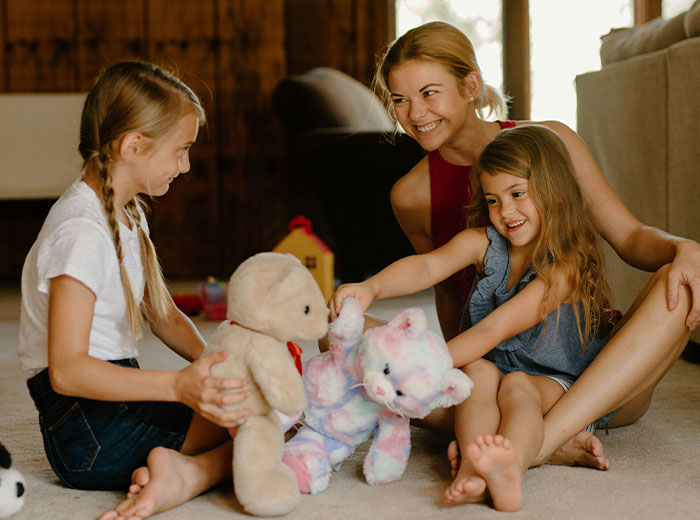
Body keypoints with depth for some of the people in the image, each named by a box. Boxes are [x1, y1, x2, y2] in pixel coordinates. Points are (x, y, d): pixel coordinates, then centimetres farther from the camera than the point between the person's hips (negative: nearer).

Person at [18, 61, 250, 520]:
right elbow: (66, 370, -27)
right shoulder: (82, 231, -20)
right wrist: (179, 385, -38)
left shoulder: (130, 214, 14)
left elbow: (163, 315, 17)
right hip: (87, 431, -10)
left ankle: (184, 472, -14)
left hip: (117, 394, 10)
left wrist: (213, 366, -3)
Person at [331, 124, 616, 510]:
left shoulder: (565, 266, -16)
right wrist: (371, 287, -39)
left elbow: (495, 329, -25)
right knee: (478, 371, -29)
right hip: (491, 365, 4)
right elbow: (427, 267, -17)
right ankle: (473, 473, -53)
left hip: (553, 383, -4)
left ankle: (509, 471, -64)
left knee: (517, 385, -35)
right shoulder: (482, 244, 1)